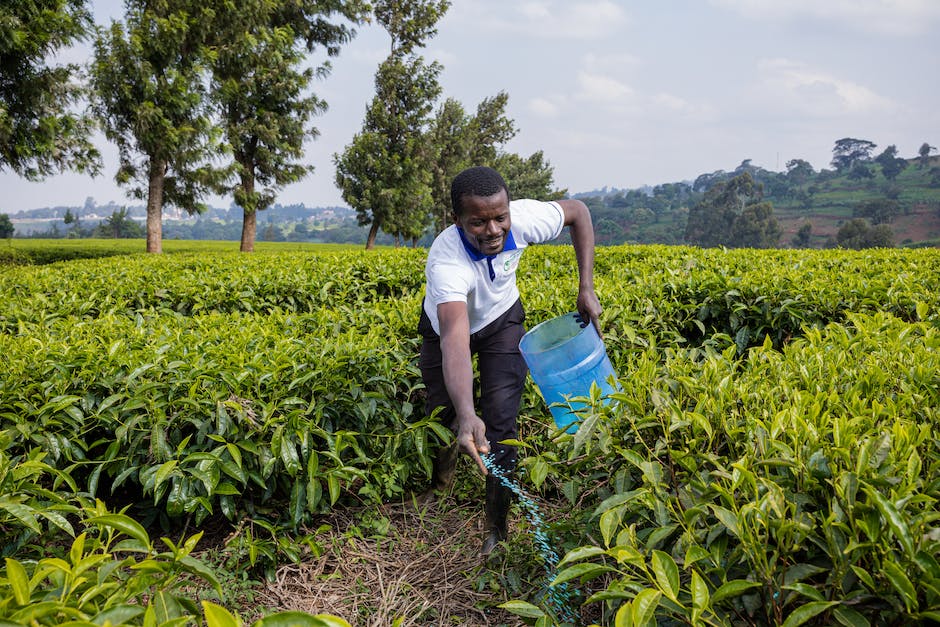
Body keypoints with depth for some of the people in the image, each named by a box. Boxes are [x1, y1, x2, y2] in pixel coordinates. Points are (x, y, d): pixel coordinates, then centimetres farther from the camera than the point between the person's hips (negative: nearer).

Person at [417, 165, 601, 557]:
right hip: (448, 325, -1)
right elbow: (455, 341, -57)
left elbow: (578, 211, -12)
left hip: (500, 322, 2)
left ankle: (497, 529, 2)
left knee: (501, 421, -10)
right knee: (441, 417, 4)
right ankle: (437, 496, 38)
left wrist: (586, 287, -18)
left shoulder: (523, 219, -34)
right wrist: (466, 415, -73)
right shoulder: (446, 262, -43)